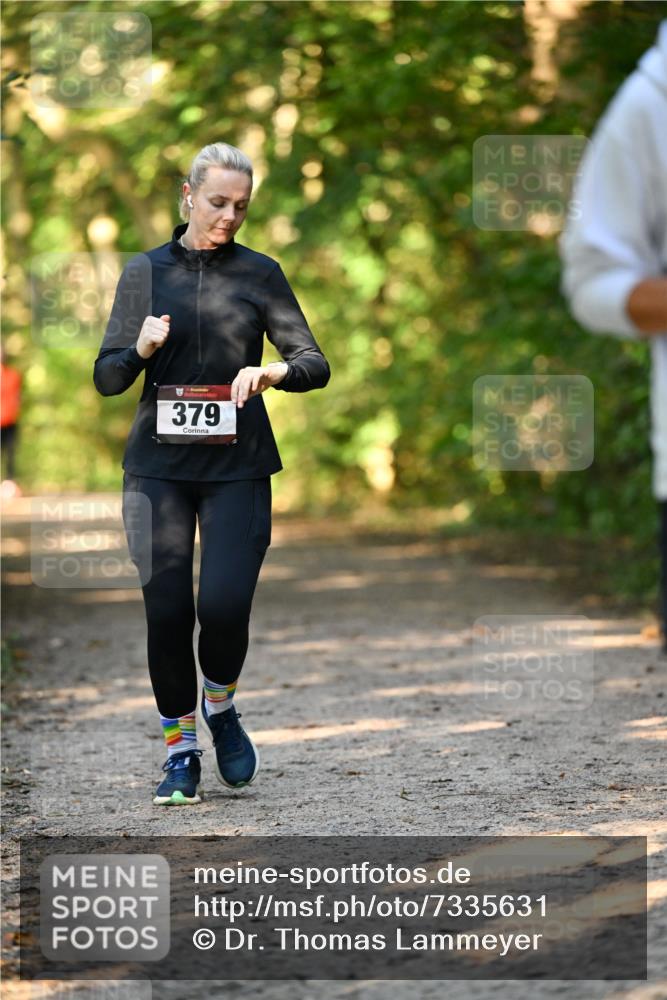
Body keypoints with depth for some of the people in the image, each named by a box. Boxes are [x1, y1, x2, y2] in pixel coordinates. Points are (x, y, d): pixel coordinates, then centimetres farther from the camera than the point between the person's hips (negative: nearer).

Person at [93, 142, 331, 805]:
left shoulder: (260, 273, 6)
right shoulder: (145, 271, 8)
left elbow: (316, 365, 2)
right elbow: (106, 378, 8)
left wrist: (272, 371, -19)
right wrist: (142, 350, -13)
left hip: (238, 468, -1)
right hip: (158, 466, 1)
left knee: (225, 605, -14)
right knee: (166, 609, -4)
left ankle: (220, 707, 17)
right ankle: (179, 750, 14)